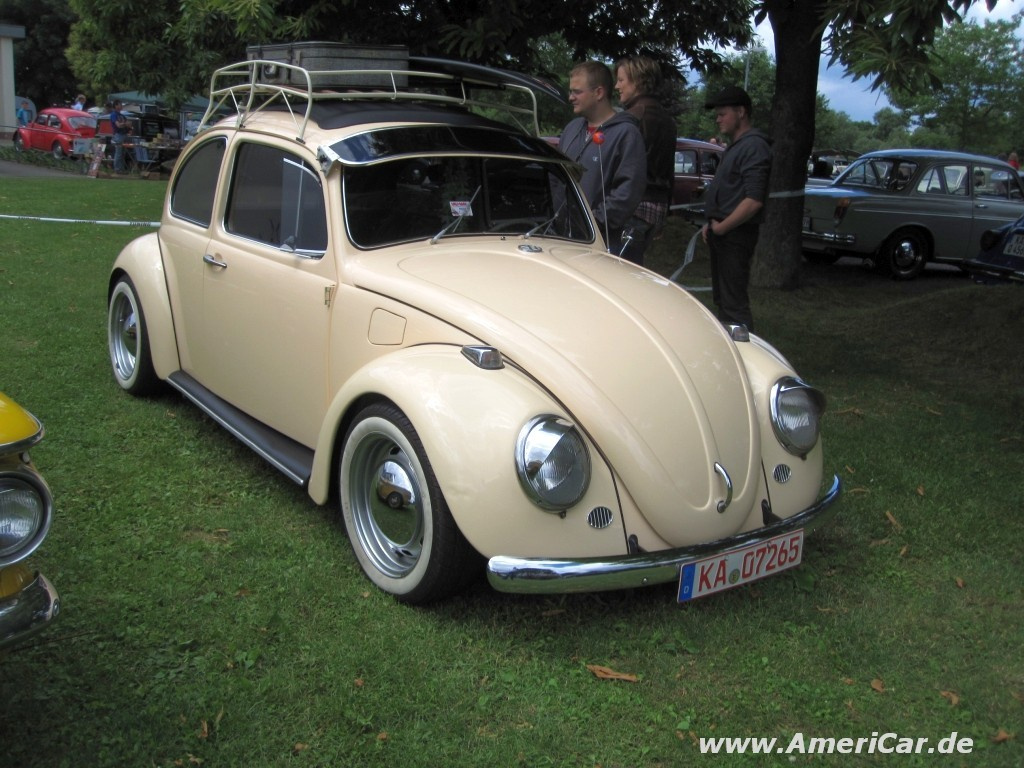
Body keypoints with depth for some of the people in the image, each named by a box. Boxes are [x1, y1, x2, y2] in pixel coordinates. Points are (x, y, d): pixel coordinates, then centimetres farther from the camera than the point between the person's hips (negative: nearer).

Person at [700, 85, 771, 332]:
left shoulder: (754, 146, -15)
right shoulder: (735, 146, 18)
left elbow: (753, 200, -23)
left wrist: (721, 227, -16)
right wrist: (712, 224, 11)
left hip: (735, 235, -10)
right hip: (723, 234, 10)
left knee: (734, 303, -9)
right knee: (722, 299, 16)